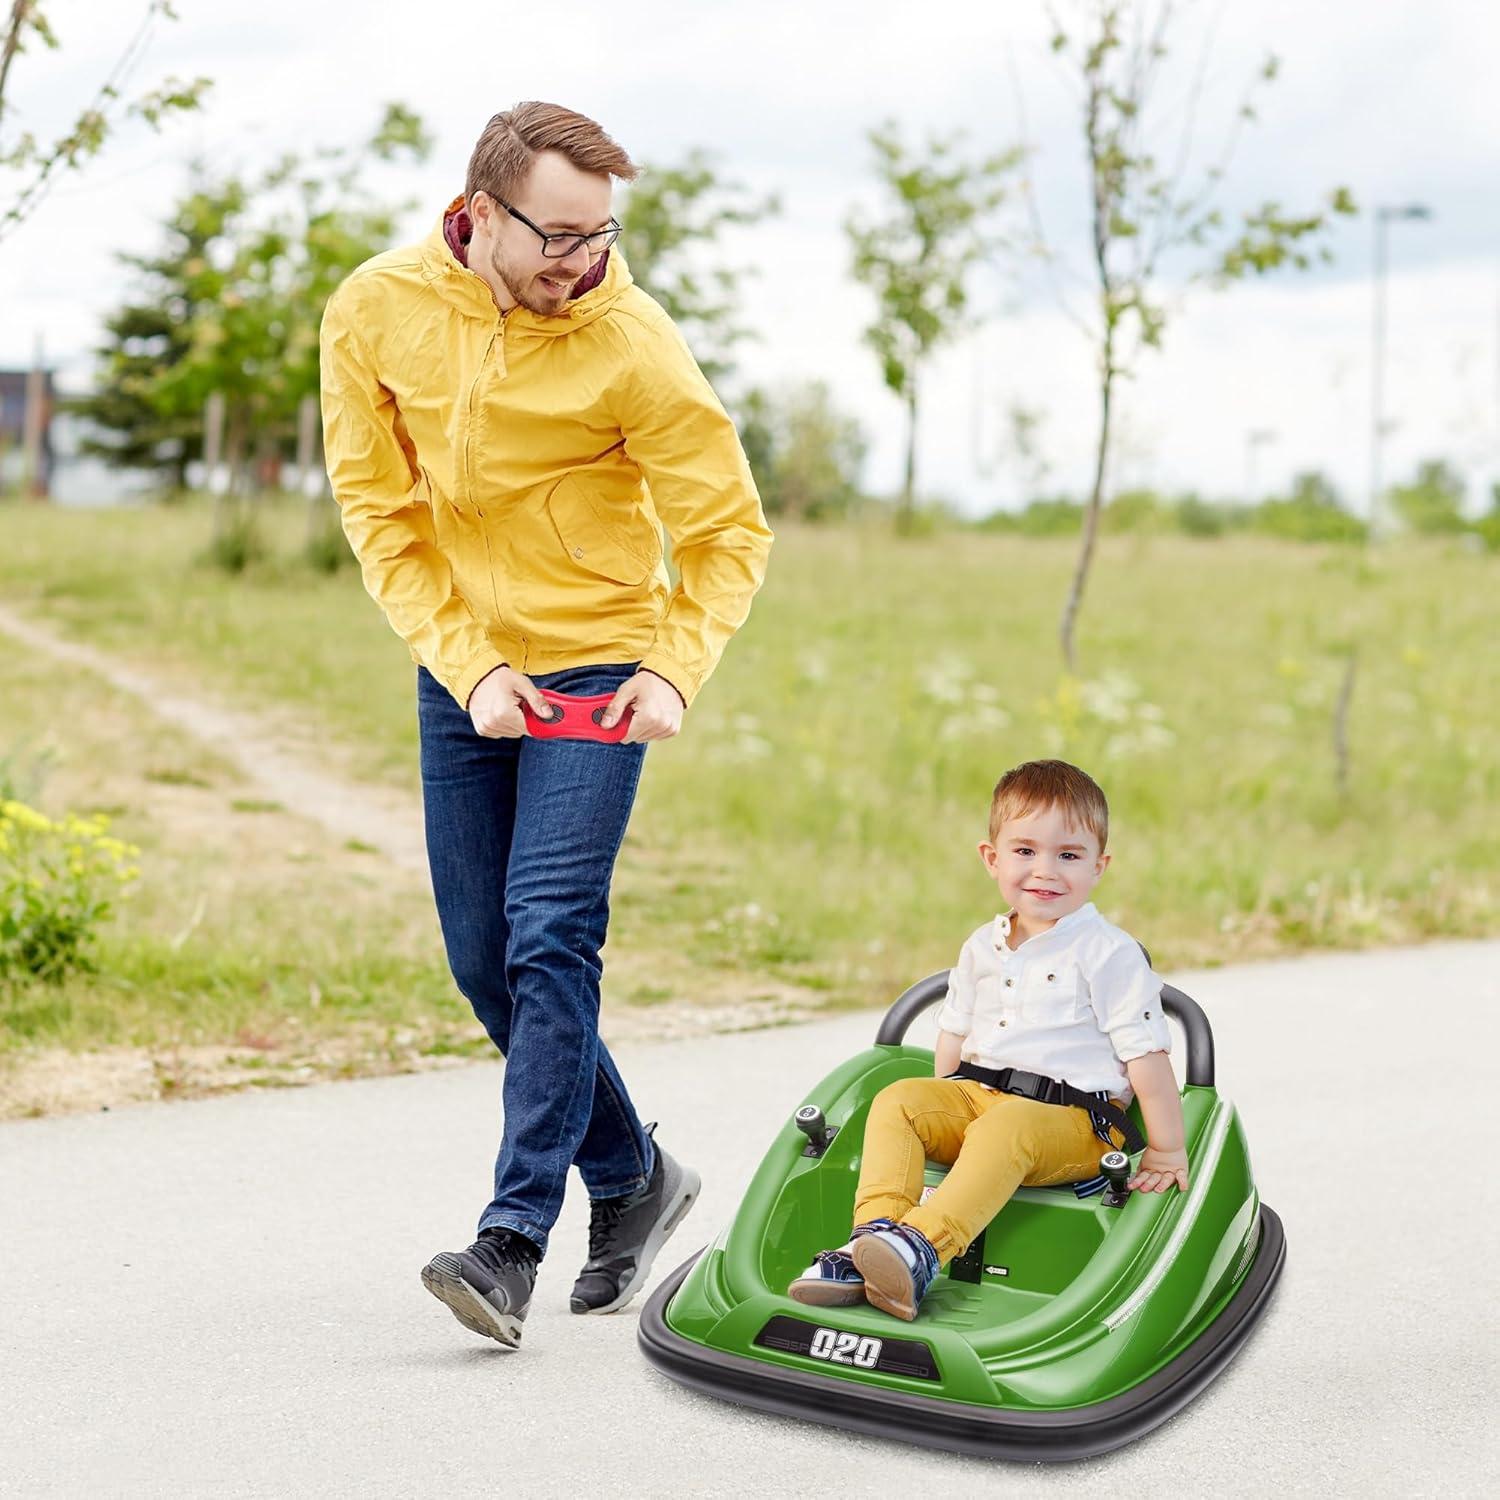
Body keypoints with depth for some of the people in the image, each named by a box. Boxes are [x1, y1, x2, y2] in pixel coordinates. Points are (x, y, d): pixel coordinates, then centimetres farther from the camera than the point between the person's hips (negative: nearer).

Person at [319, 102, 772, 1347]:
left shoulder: (632, 345, -15)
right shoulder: (376, 314, -7)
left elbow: (729, 533, -7)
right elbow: (380, 512, -3)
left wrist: (676, 670, -22)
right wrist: (468, 666, -12)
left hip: (596, 667, -4)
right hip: (459, 669, 4)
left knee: (551, 936, -16)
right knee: (486, 962, 7)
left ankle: (515, 1237, -15)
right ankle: (634, 1176, 25)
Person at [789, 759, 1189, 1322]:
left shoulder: (1108, 954, -6)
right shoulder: (982, 948, 14)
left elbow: (1145, 1053, -8)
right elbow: (954, 1032, 23)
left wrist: (1167, 1150, -9)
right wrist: (941, 1116, 17)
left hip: (1075, 1122, -6)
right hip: (977, 1096, 6)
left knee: (1004, 1131, -37)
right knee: (897, 1100, -17)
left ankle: (924, 1245, -52)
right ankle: (874, 1234, -33)